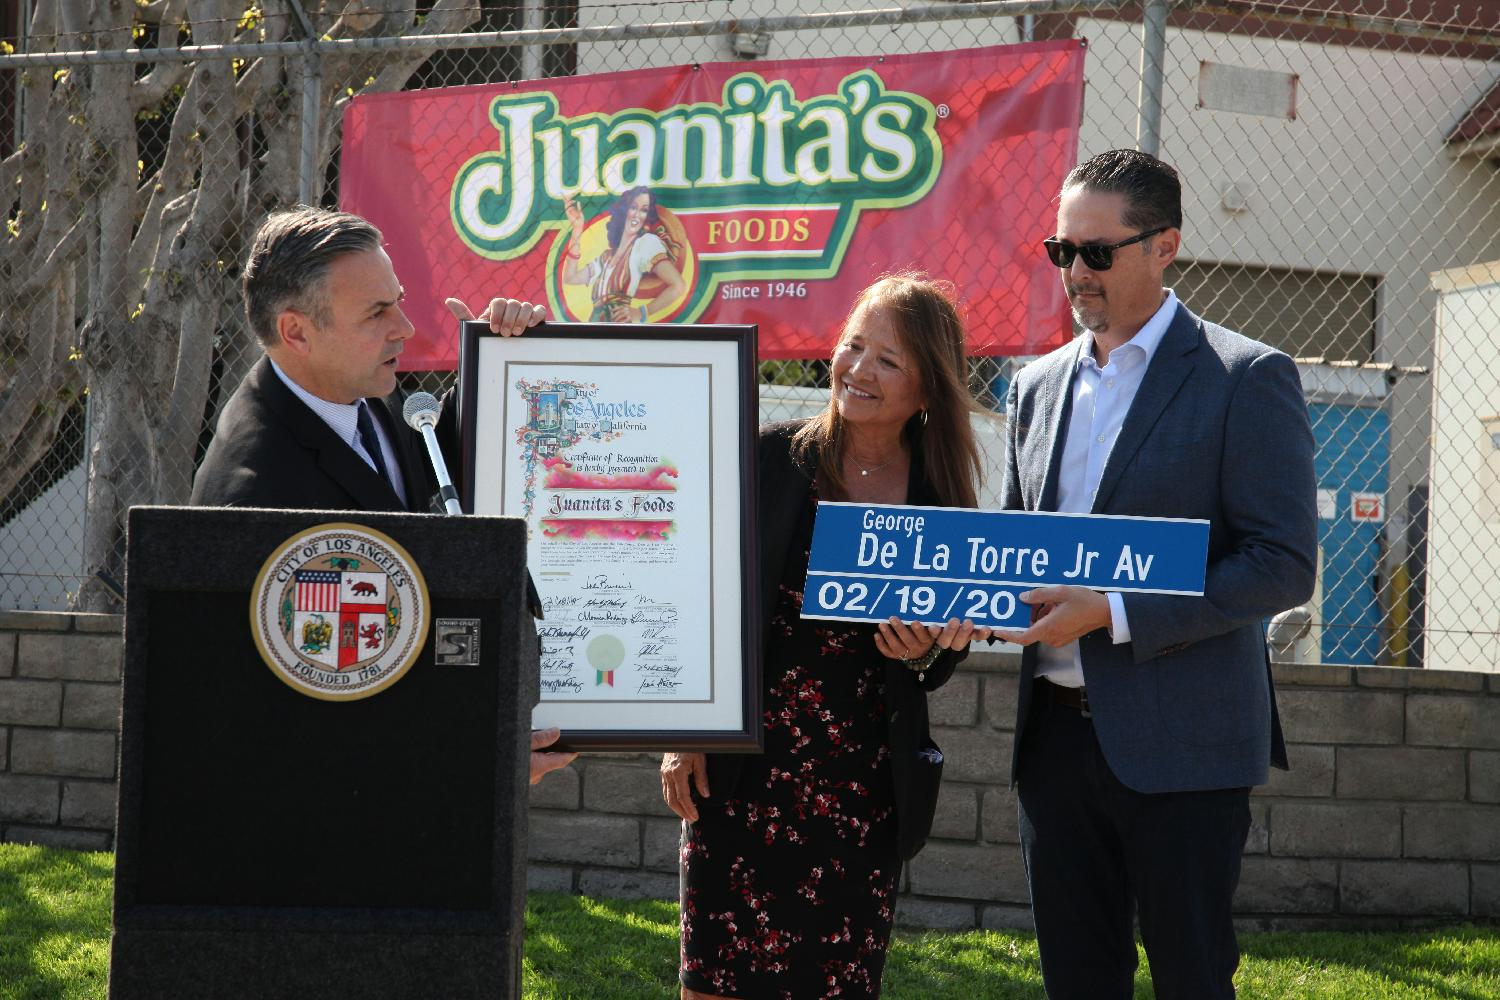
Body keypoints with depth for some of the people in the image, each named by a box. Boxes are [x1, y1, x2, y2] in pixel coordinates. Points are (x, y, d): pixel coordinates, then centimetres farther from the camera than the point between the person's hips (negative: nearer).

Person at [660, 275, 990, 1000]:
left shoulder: (943, 501, 4)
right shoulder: (772, 459, -2)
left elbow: (942, 662, 12)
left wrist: (923, 655, -11)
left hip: (864, 791, 2)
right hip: (742, 775, -1)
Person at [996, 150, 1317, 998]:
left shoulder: (1247, 378, -6)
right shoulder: (1039, 386, 14)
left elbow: (1285, 565, -12)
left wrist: (1113, 612, -19)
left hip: (1179, 743, -6)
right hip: (1057, 732, 6)